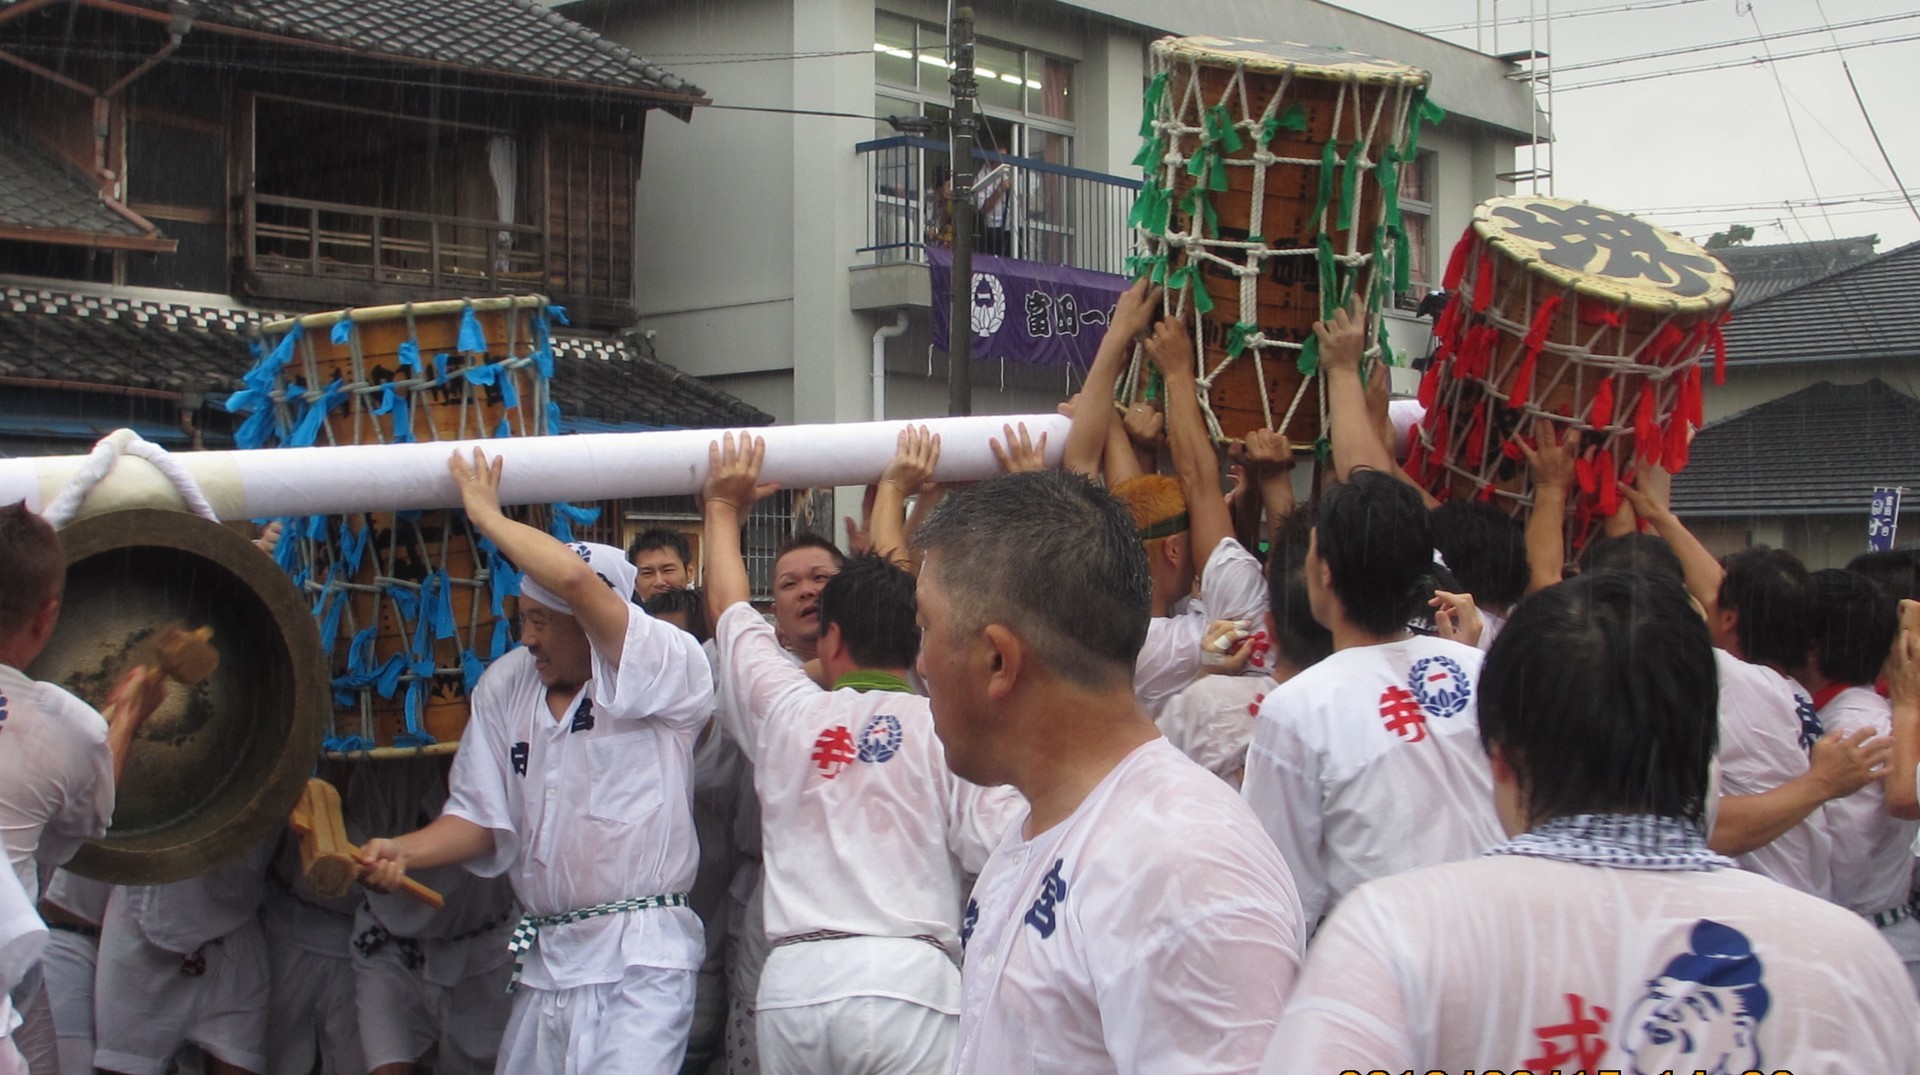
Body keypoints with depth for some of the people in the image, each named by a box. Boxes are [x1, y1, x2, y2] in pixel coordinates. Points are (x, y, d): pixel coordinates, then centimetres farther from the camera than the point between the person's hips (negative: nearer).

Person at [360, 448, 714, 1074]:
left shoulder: (669, 670, -9)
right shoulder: (504, 687, 10)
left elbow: (573, 578, -24)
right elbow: (482, 817, 12)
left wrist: (487, 514, -10)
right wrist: (403, 851, -6)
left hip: (640, 958, -6)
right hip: (544, 956, 6)